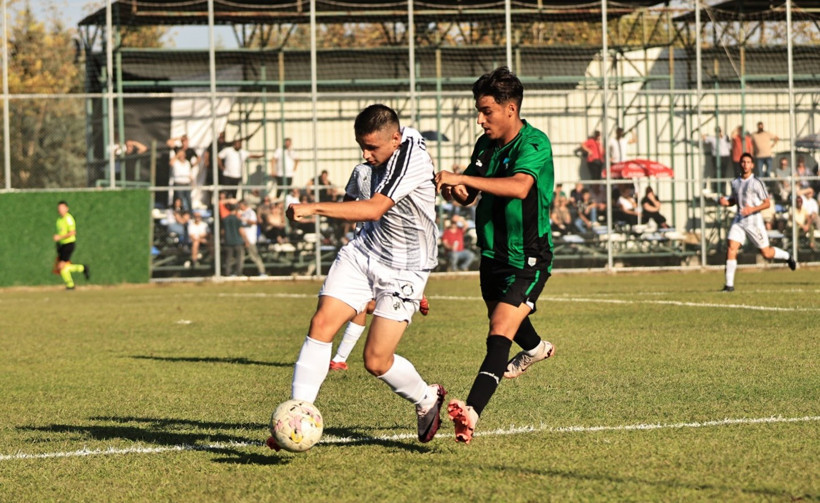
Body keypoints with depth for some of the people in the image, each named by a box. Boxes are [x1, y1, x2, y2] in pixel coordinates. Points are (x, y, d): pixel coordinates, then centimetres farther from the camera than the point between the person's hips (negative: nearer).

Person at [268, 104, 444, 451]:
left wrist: (314, 208, -43)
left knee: (376, 361, -6)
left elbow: (374, 209, -36)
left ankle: (427, 400, 25)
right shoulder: (378, 157, 0)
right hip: (363, 252, 7)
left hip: (403, 269, -7)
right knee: (322, 323, -14)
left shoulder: (411, 155, -26)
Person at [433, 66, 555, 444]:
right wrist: (455, 190, -11)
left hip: (528, 260, -9)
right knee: (502, 314, 31)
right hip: (493, 254, 9)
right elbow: (469, 195, 15)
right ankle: (535, 348, 64)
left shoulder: (534, 144, -19)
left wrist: (463, 178, -42)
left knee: (500, 332, -22)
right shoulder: (485, 145, 4)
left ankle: (472, 411, -35)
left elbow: (519, 186, -38)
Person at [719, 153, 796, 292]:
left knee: (766, 253, 4)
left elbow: (767, 203, -6)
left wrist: (753, 209, -22)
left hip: (754, 220, -4)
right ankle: (729, 284, -11)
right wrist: (725, 201, 1)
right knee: (731, 248, -13)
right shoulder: (735, 182, 9)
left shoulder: (757, 183, -7)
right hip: (739, 220, 4)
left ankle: (787, 256, 37)